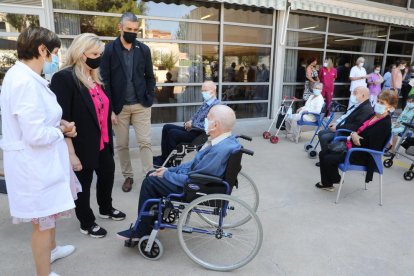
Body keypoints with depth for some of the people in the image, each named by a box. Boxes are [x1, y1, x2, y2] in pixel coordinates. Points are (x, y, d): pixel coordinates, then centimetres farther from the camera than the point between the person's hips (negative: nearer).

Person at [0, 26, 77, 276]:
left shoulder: (23, 75, 7)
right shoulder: (25, 81, -25)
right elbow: (36, 135, -28)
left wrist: (58, 123, 3)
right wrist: (61, 130, -10)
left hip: (41, 159, 10)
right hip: (34, 161, -10)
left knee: (49, 212, 28)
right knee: (43, 219, 8)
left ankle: (51, 249, 52)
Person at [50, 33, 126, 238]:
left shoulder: (96, 77, 10)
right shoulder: (64, 78, -17)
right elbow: (62, 120, -21)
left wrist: (108, 138, 17)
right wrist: (71, 153, -22)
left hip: (102, 143, 8)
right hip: (82, 146, -8)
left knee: (107, 174, 22)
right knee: (83, 184, 10)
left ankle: (106, 209, 47)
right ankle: (87, 223, 31)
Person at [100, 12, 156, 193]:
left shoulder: (144, 49, 4)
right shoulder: (109, 50, -2)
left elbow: (150, 77, 9)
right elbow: (105, 81, -4)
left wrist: (149, 100, -3)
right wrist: (110, 108, -8)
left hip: (141, 105, 1)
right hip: (119, 106, 0)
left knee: (145, 142, -1)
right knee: (121, 145, 8)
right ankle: (128, 176, 24)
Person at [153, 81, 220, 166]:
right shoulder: (206, 103, 14)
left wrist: (192, 124, -15)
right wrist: (190, 122, 3)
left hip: (199, 134, -10)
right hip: (192, 129, 10)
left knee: (172, 133, -21)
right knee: (167, 127, 4)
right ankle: (164, 156, 7)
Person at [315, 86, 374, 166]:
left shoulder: (366, 109, -21)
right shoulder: (357, 105, 10)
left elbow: (355, 126, -28)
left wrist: (337, 128, -22)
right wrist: (336, 123, 4)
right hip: (340, 128, 11)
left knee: (324, 138, -22)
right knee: (321, 133, 7)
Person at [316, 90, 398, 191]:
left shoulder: (385, 124, -17)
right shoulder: (373, 116, 8)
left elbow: (373, 146, -23)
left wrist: (354, 137, -15)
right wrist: (353, 134, -10)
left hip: (362, 155, -9)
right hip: (353, 146, 9)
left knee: (328, 159, -17)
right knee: (323, 153, 1)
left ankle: (335, 179, 15)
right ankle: (326, 183, 11)